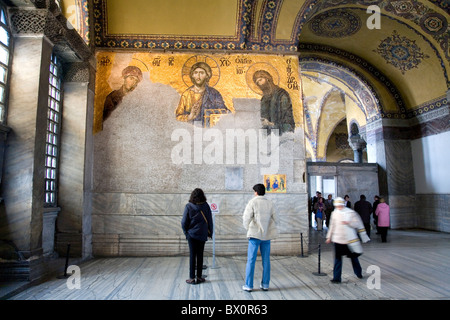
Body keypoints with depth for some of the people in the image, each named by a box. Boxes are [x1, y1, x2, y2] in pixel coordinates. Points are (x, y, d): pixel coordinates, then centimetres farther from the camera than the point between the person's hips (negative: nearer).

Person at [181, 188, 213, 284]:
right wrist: (210, 233, 11)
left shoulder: (188, 206, -7)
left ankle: (192, 278, 9)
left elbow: (184, 222, -6)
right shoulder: (205, 206, -3)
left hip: (191, 234, -1)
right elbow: (209, 220, 1)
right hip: (202, 234, 1)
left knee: (192, 255, 5)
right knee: (200, 255, 9)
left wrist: (186, 232, 8)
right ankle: (199, 277, 16)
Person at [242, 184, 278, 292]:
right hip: (267, 235, 4)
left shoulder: (252, 202, -7)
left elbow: (246, 218, -10)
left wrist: (248, 228, 7)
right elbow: (274, 219, 5)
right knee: (266, 260, 11)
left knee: (251, 260, 2)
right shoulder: (270, 203, 5)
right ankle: (265, 284, 17)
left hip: (255, 234, -4)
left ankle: (248, 285, 7)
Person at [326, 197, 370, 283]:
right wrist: (329, 237, 14)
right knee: (337, 258, -1)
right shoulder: (334, 213, 3)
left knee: (353, 257, 14)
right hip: (338, 239, 2)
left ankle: (359, 273, 37)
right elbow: (332, 225, 12)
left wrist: (348, 223, -24)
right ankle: (337, 278, 4)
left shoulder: (351, 213, -7)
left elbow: (357, 224, -7)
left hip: (350, 239, -2)